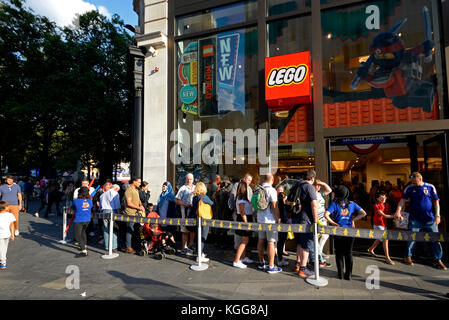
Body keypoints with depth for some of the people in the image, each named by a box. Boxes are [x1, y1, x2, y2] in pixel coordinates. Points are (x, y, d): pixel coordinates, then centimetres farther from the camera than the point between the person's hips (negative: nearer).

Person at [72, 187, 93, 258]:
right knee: (83, 232, 28)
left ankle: (84, 251, -10)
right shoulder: (90, 201, -3)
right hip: (87, 220, 6)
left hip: (78, 220, -6)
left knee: (77, 236, -2)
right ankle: (84, 246, 41)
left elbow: (73, 207, 5)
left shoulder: (76, 201, -14)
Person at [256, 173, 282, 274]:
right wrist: (278, 218, -8)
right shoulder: (271, 190, -14)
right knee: (271, 242, -1)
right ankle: (271, 267, 4)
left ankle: (261, 262, 27)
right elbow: (274, 205, -17)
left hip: (260, 218, 7)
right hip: (270, 219, -7)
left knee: (261, 240, 15)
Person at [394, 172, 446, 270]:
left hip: (429, 219, 1)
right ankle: (408, 256, 16)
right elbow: (403, 200, 1)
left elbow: (436, 202, 3)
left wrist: (437, 215, -5)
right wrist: (398, 211, -11)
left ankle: (437, 260, 15)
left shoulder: (430, 187, 2)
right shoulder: (409, 188, 2)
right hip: (414, 219, 0)